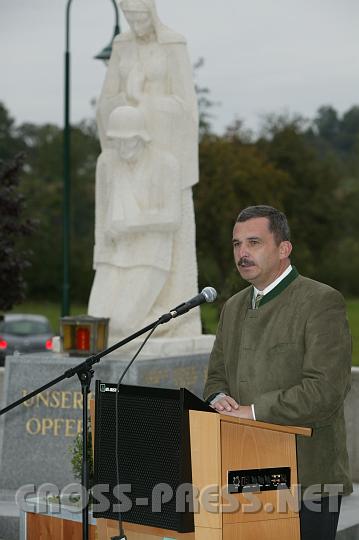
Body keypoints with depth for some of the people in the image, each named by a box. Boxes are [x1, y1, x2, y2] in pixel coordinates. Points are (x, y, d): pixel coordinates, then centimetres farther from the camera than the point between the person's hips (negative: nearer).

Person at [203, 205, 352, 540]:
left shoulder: (322, 302, -7)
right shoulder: (233, 307, 17)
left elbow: (325, 390, -17)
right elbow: (216, 375, 23)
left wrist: (254, 410, -18)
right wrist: (218, 398, -2)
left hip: (305, 477, -6)